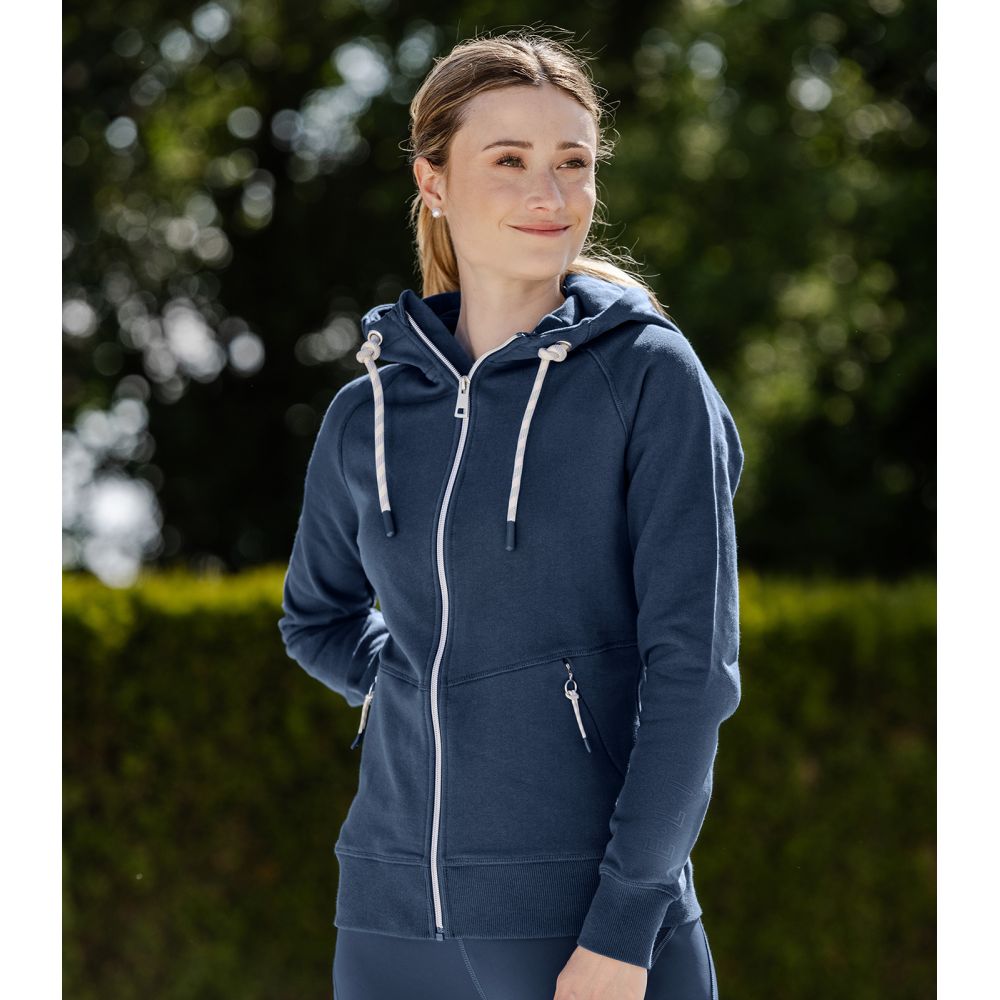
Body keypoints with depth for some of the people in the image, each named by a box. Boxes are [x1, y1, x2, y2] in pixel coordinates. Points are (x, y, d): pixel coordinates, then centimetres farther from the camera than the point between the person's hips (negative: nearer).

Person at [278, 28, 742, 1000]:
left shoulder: (649, 374, -4)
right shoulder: (366, 413, 7)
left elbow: (693, 660, -9)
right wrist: (426, 691, 5)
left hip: (594, 916, -4)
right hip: (394, 917, 4)